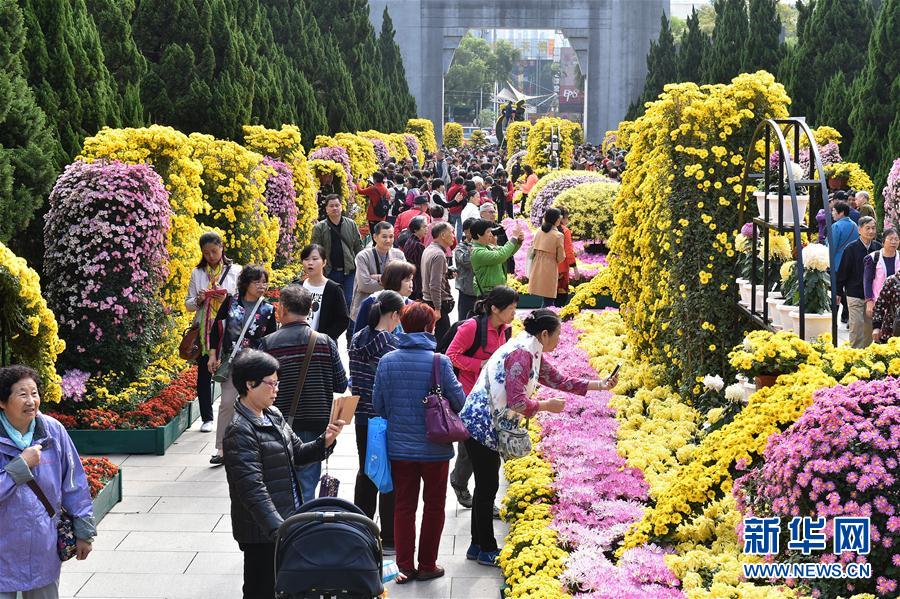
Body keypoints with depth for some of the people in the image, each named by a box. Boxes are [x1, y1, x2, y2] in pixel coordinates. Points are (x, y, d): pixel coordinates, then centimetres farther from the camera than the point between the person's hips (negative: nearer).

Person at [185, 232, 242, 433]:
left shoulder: (235, 271, 4)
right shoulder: (197, 273, 10)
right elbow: (188, 304, 13)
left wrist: (227, 299, -15)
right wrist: (198, 300, -8)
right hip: (203, 330, 2)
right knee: (204, 374, 3)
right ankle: (207, 418, 11)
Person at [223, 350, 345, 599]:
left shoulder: (273, 415, 8)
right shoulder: (240, 432, -19)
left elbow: (297, 453, 17)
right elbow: (252, 490, -25)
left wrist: (324, 442, -3)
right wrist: (278, 530, -33)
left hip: (285, 522, 8)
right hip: (262, 532, -8)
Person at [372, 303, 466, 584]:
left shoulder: (387, 361, -5)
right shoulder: (439, 361, -15)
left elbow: (378, 404, 2)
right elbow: (459, 401, -9)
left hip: (399, 447, 3)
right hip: (435, 448, -3)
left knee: (403, 506, 13)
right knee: (433, 506, 13)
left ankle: (405, 566, 15)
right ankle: (427, 565, 19)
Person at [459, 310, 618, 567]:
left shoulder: (532, 353, 12)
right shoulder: (521, 353, -19)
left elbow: (558, 379, 20)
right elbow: (517, 401, -25)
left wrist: (600, 385, 18)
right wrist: (547, 406, -10)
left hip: (489, 425, 10)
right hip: (481, 424, -10)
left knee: (486, 485, 15)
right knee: (487, 486, -2)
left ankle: (477, 546, 23)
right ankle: (487, 551, 7)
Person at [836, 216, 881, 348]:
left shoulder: (878, 248, 2)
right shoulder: (852, 249, -8)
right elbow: (842, 272, -3)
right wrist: (838, 292, -1)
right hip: (855, 295, -3)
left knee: (870, 326, 9)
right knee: (857, 327, -4)